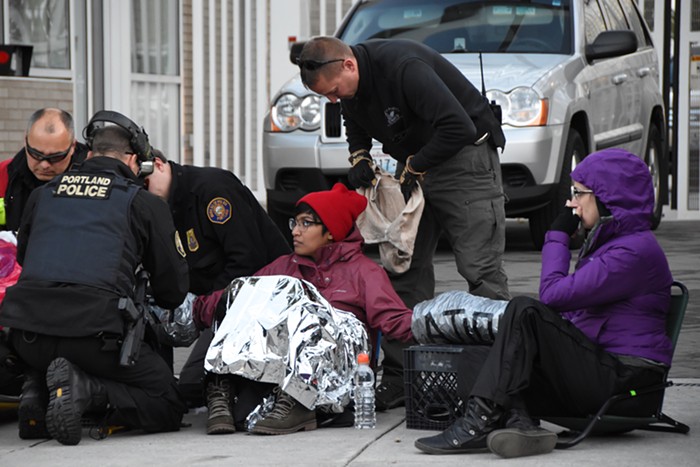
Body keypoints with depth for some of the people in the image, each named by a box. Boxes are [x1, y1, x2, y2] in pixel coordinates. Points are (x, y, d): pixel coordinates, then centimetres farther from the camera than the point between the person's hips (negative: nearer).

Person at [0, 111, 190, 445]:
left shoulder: (42, 194, 19)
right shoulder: (144, 202, 9)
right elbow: (174, 290, 13)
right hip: (94, 332, -4)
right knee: (168, 408, 8)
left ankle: (36, 391, 5)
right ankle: (88, 389, -16)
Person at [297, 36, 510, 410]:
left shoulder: (402, 67, -29)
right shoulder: (349, 83, -2)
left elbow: (459, 127, -32)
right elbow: (356, 124, 21)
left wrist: (414, 168, -21)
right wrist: (359, 157, 1)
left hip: (465, 158, -8)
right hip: (414, 166, 8)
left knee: (481, 271, -10)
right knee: (404, 268, 3)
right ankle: (400, 376, 5)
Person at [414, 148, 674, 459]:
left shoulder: (635, 251, -12)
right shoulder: (609, 241, 23)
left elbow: (554, 295, -17)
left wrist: (558, 235, -3)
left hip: (627, 385, -10)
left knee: (525, 310, -21)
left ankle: (480, 421, -28)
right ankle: (517, 421, -34)